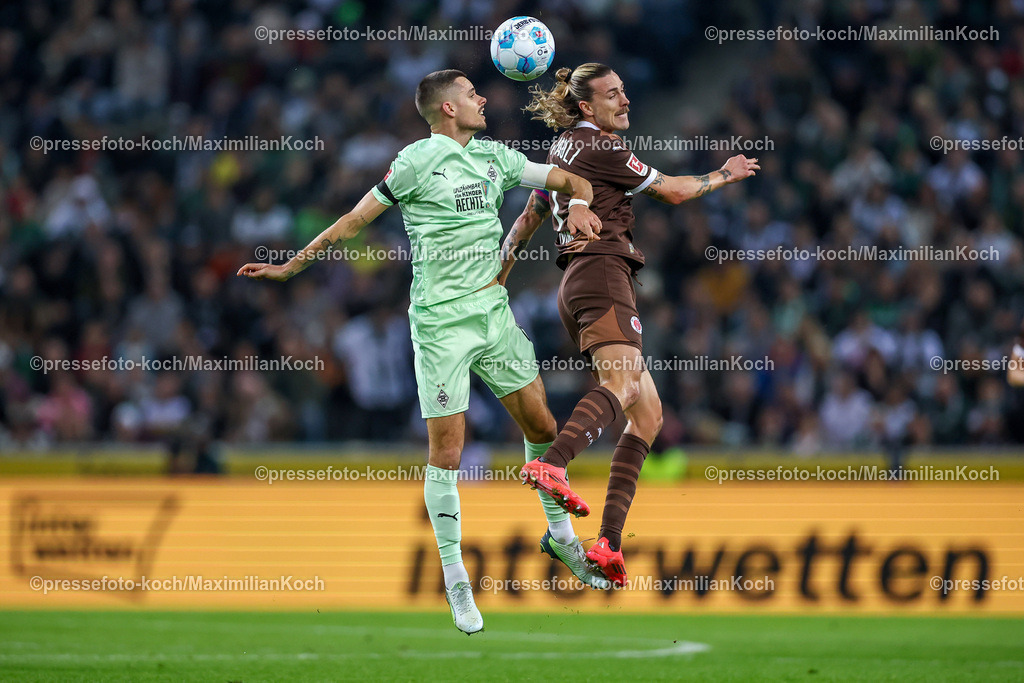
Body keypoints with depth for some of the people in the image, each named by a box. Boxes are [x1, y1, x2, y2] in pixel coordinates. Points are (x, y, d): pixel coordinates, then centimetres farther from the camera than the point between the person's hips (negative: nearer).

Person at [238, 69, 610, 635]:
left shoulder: (494, 157, 10)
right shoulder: (417, 161, -7)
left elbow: (567, 178, 17)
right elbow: (356, 219, -2)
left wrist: (578, 204, -6)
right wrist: (290, 266, -2)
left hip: (493, 311, 6)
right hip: (440, 322, -6)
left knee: (540, 424, 9)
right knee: (446, 450, -7)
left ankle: (560, 532, 30)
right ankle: (455, 580, 0)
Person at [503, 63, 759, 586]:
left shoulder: (562, 150, 24)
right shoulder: (601, 147, -3)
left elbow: (527, 221, 31)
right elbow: (673, 191, 2)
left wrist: (496, 277, 39)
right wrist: (724, 175, 19)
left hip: (576, 287, 10)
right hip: (602, 273, -10)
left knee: (648, 410, 7)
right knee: (623, 384, -33)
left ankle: (610, 543, -6)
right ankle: (549, 465, -60)